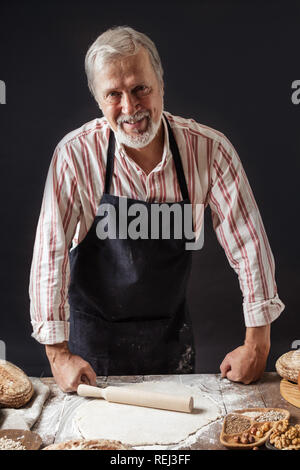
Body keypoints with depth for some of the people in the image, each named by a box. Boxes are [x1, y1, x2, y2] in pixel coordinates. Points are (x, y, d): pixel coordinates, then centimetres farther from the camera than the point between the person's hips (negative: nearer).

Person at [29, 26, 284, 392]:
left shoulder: (209, 149, -17)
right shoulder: (75, 154, -19)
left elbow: (247, 241, -12)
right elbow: (51, 250, -16)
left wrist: (257, 342, -11)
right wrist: (58, 352, -16)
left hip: (171, 331, 2)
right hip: (94, 333, -1)